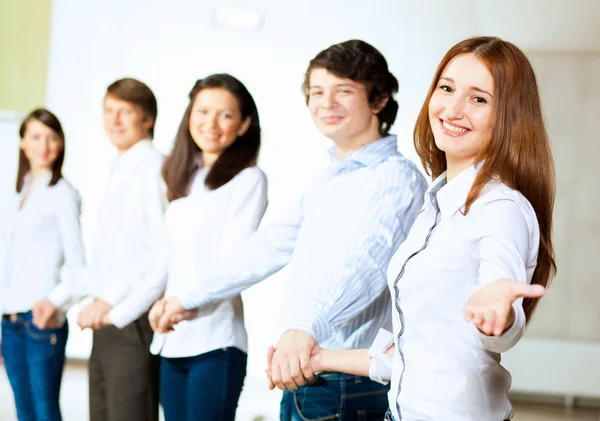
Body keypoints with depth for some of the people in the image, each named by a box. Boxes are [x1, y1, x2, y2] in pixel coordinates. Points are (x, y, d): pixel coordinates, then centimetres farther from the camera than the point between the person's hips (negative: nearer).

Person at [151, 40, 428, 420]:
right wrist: (190, 299, 25)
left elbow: (366, 259, -28)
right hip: (299, 377, 8)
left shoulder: (396, 176, -11)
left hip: (347, 386, -8)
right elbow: (272, 245, 22)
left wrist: (307, 327, -45)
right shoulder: (329, 180, 16)